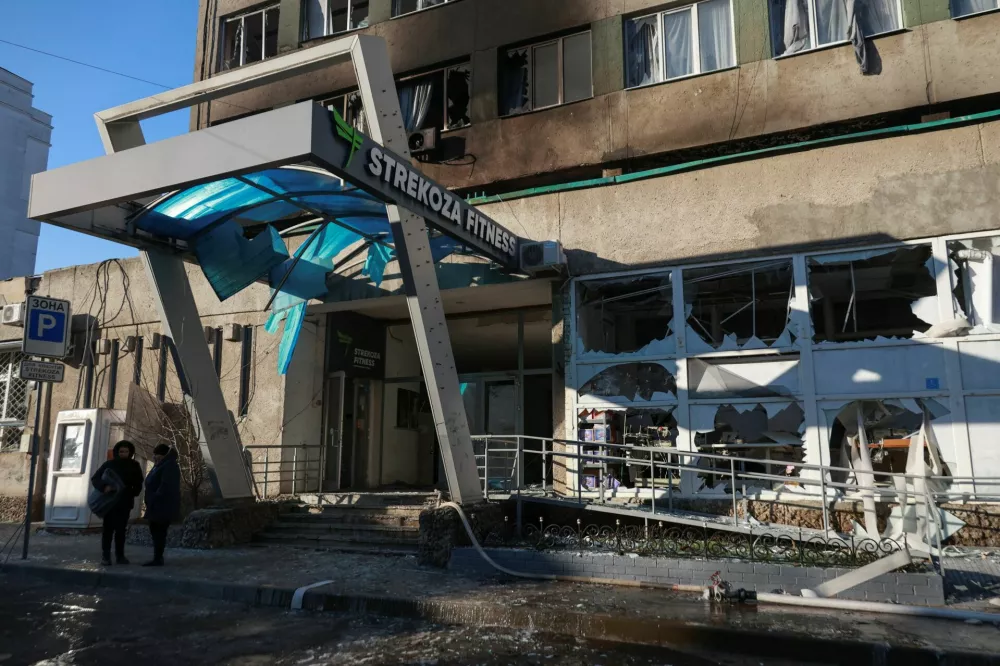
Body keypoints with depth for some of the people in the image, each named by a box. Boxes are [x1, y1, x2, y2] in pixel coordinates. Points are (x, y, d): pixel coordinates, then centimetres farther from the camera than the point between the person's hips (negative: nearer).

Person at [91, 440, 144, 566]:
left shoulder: (134, 466, 4)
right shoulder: (109, 464, -1)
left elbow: (138, 484, 12)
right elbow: (94, 478, -4)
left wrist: (132, 494, -4)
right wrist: (104, 487, -22)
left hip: (125, 503, 2)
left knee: (121, 529, 5)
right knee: (108, 528, -3)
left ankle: (120, 555, 10)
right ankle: (105, 556, 0)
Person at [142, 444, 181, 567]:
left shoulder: (169, 466, -14)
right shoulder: (160, 465, 17)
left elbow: (166, 486, -24)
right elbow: (153, 484, 23)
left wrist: (155, 499, -23)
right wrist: (150, 502, 14)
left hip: (163, 506, -10)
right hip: (157, 505, 10)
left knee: (159, 531, -8)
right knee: (155, 530, 12)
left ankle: (158, 559, -6)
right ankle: (158, 557, 17)